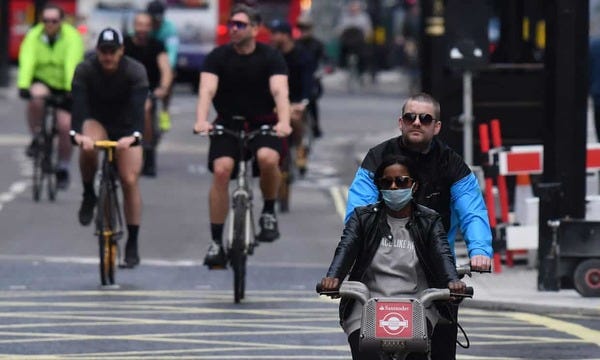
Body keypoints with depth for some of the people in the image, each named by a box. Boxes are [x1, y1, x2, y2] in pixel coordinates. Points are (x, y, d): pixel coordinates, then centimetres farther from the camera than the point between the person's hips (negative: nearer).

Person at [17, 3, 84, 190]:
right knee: (36, 97, -34)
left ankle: (63, 169, 8)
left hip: (64, 88, -1)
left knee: (65, 126, -12)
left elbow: (72, 64, -28)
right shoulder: (34, 36, -12)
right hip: (42, 82, 1)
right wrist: (23, 86, -39)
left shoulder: (72, 37, -16)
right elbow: (27, 62, -24)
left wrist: (71, 89, -41)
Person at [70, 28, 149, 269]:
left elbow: (138, 106, -34)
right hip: (97, 122, 0)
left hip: (126, 128, 0)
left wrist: (133, 135, -52)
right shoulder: (85, 70, -20)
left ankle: (132, 245, -3)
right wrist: (77, 132, -50)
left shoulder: (135, 72, -22)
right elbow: (78, 103, -32)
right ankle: (89, 196, -9)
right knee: (88, 148, -36)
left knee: (130, 181, -12)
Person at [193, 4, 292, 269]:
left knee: (268, 158, -32)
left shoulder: (270, 57, -7)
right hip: (227, 124, 1)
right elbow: (207, 90, -19)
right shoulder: (218, 57, -5)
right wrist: (201, 120, -39)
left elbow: (279, 90, -21)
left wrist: (284, 121, -41)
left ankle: (269, 211, -5)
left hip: (263, 125, -1)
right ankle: (216, 242, -13)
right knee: (221, 169, -22)